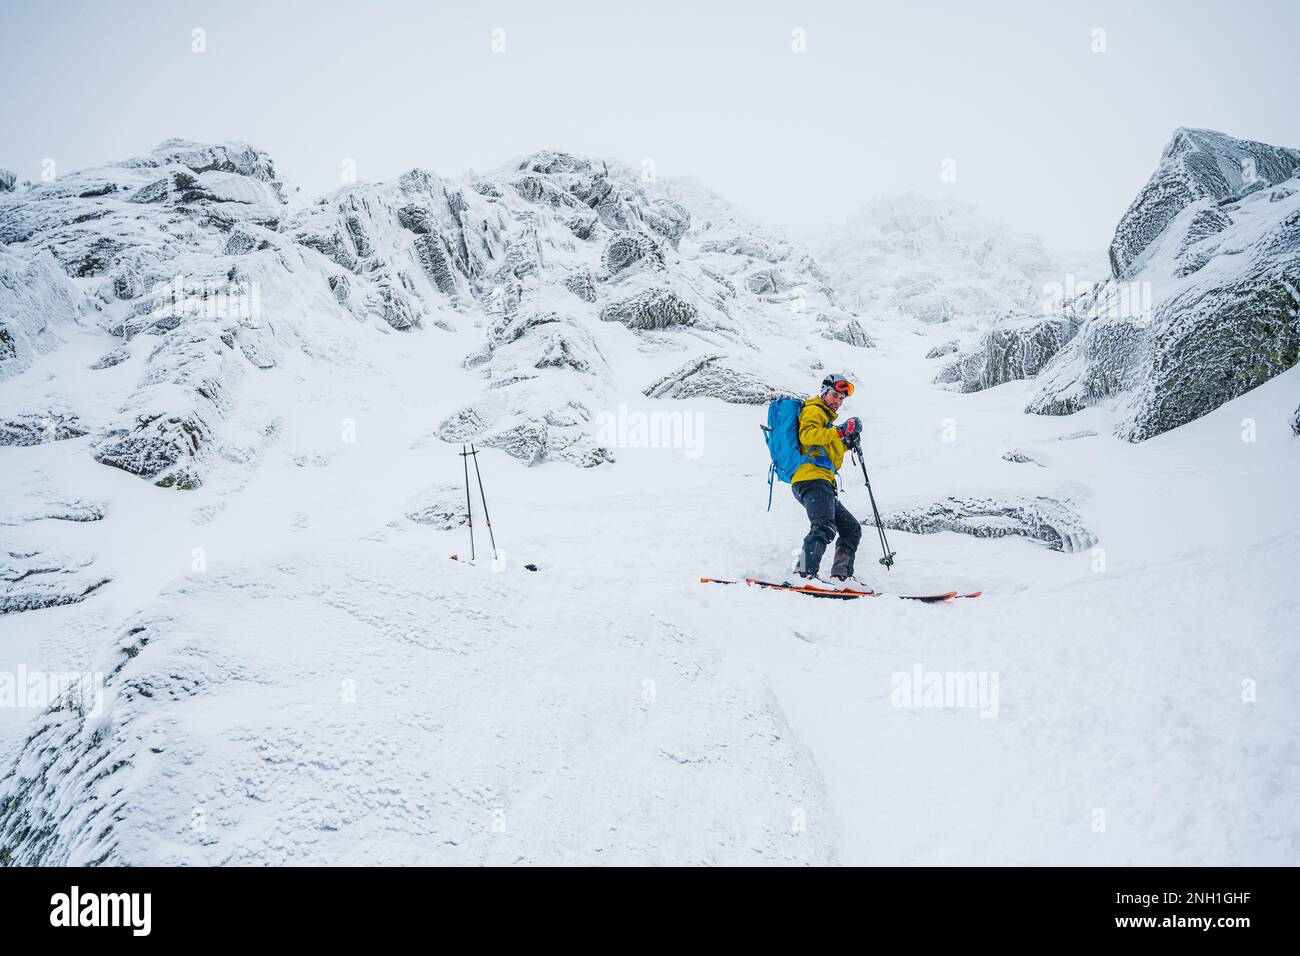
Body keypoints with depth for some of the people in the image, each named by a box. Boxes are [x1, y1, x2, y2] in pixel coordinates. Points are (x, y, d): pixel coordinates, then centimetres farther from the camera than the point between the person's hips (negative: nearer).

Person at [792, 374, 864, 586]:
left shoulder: (826, 420, 35)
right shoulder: (813, 411, 5)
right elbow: (807, 435, -17)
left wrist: (846, 444, 23)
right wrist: (839, 431, -20)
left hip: (823, 484, 10)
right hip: (812, 479, -10)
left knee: (852, 528, 11)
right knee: (824, 526, -29)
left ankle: (841, 576, 1)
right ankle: (806, 573, -44)